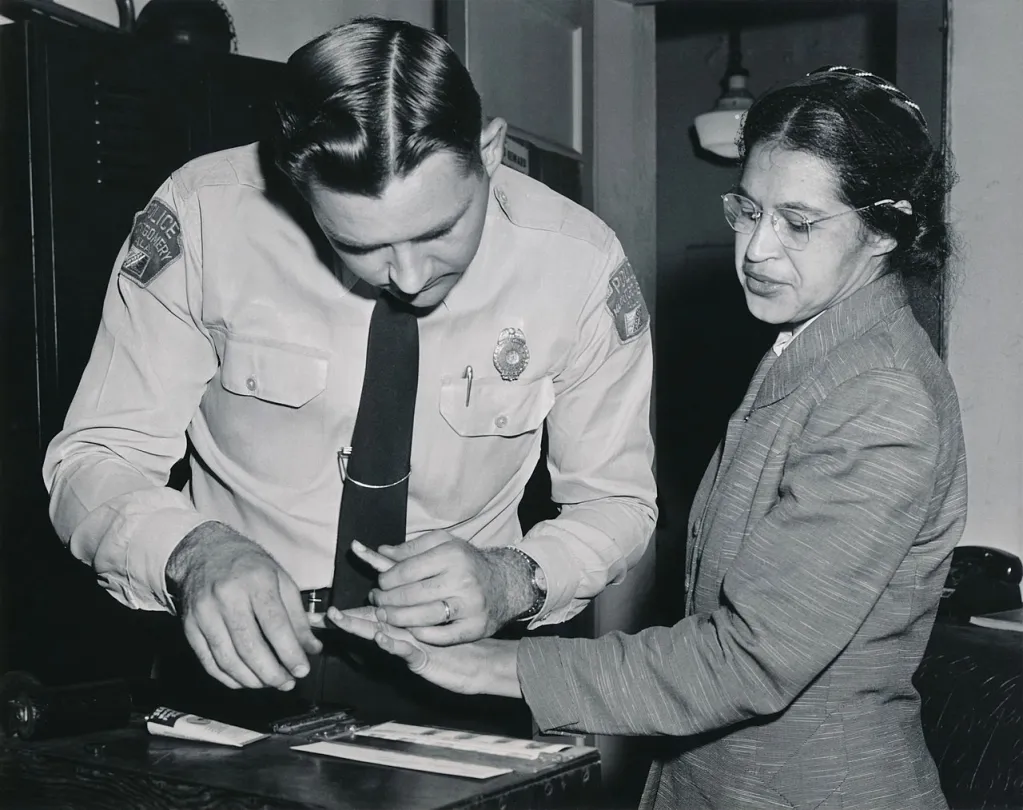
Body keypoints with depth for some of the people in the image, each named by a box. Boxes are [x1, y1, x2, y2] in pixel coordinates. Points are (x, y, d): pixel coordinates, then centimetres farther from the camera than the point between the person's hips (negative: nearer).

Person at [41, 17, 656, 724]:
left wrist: (513, 580, -22)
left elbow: (617, 501, 0)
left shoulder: (581, 266, -13)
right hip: (240, 659, -1)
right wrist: (194, 551, -32)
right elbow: (94, 459, -10)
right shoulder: (200, 219, -16)